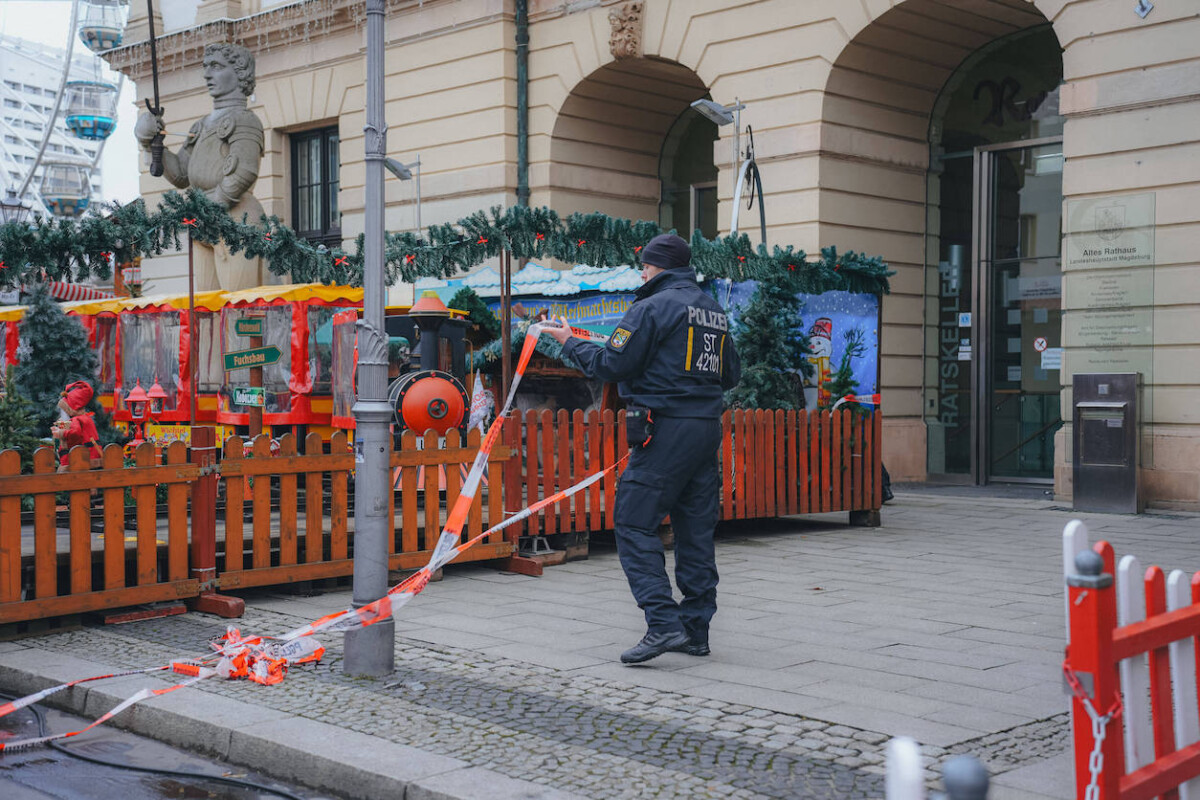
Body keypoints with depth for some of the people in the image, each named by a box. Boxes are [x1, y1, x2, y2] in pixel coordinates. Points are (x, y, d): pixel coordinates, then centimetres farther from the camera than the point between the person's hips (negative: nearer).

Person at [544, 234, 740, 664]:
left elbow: (613, 364, -10)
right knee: (696, 531, 11)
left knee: (635, 524, -5)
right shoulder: (715, 311, 17)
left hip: (664, 430, -8)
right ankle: (696, 628, 15)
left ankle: (663, 624, -14)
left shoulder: (653, 307, -8)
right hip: (707, 427, 8)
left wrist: (571, 344, 4)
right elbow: (731, 373, 22)